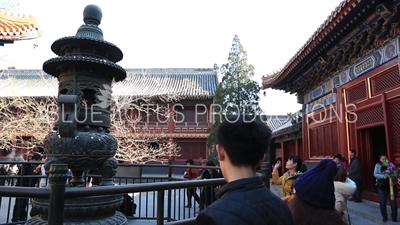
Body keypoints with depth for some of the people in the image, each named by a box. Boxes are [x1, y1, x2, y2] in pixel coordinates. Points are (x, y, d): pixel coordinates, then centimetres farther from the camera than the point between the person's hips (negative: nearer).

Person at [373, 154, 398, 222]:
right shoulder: (378, 165, 0)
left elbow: (396, 173, -9)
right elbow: (375, 174, -11)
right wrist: (383, 176, -26)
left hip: (391, 186, 0)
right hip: (381, 186, 0)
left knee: (393, 202, 3)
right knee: (382, 202, 4)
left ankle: (394, 217, 20)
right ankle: (384, 217, 19)